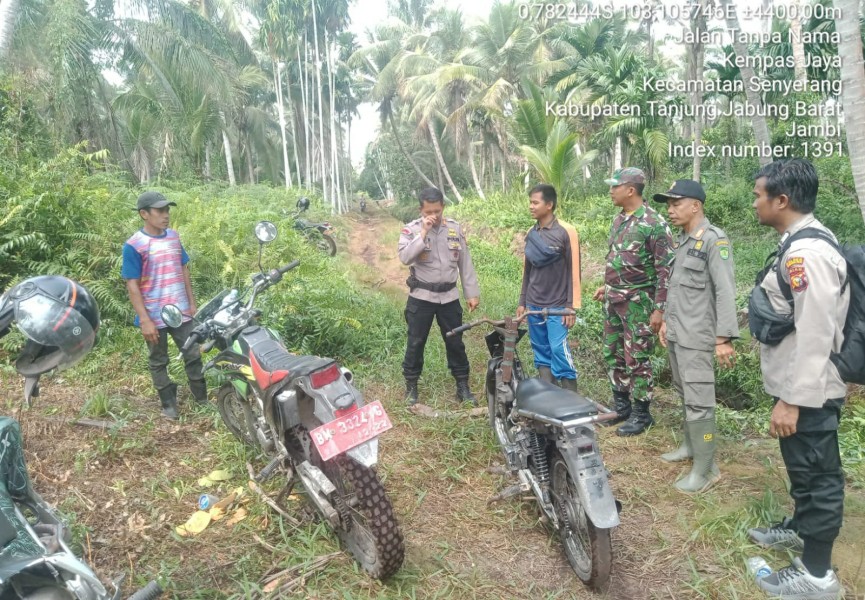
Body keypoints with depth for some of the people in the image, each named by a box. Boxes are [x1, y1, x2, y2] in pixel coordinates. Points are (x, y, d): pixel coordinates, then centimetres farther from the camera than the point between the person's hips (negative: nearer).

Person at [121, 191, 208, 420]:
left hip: (181, 312, 5)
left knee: (193, 355, 10)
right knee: (159, 363, 11)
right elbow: (132, 285, -13)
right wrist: (144, 320, -16)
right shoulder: (134, 245, -12)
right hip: (154, 316, -4)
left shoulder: (174, 236, 4)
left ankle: (202, 398, 23)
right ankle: (168, 404, 24)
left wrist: (192, 303, 11)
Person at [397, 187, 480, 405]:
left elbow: (465, 263, 7)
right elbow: (405, 257, -24)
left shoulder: (455, 228, 3)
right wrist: (423, 233, -25)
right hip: (421, 297, -2)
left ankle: (463, 385, 23)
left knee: (455, 342, 10)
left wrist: (472, 293, 6)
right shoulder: (411, 229, -7)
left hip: (449, 296, 3)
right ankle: (411, 385, 23)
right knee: (416, 342, 7)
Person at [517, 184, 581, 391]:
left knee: (559, 351, -11)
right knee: (541, 353, 8)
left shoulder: (566, 232, -7)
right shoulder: (531, 233, 10)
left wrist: (572, 306, -11)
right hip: (534, 305, 5)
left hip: (557, 306, -5)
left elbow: (574, 271, -8)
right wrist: (522, 302, 14)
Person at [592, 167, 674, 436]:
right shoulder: (619, 219, 10)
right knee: (613, 354, 14)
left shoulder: (654, 223, -15)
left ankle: (642, 413, 14)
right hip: (613, 300, 8)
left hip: (638, 301, -8)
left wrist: (659, 309, -18)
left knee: (637, 359, 0)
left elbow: (667, 269, -16)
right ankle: (621, 405, 28)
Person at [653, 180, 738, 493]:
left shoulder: (715, 240, -13)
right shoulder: (681, 241, 14)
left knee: (698, 401, -6)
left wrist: (724, 338, -22)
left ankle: (705, 468, 2)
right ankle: (690, 445, 32)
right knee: (684, 395, 18)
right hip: (676, 333, 9)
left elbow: (725, 291, -18)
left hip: (697, 336, -8)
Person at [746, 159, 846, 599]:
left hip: (808, 391, -10)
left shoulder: (807, 252, -24)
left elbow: (815, 334, -27)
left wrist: (792, 400, -26)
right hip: (799, 384, 10)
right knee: (803, 466, 25)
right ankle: (801, 528, 45)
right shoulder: (801, 243, 10)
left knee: (817, 474, 3)